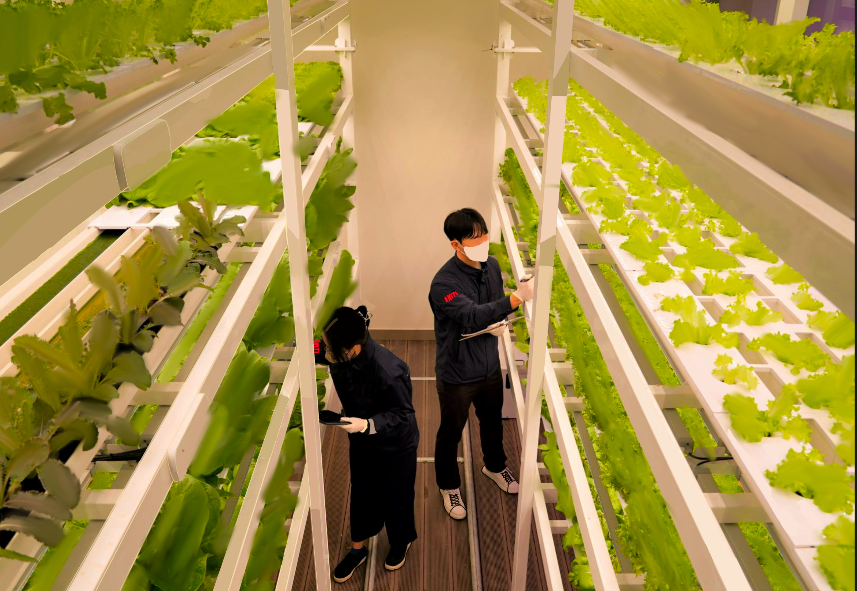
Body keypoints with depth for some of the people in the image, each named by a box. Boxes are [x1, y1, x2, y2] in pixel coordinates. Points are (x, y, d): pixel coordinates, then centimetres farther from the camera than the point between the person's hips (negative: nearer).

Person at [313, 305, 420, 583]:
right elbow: (318, 352, 0)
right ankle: (357, 549, 48)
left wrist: (367, 425, -39)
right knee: (362, 492, 23)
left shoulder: (388, 371, -40)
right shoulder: (340, 354, -22)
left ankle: (400, 543, 50)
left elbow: (402, 413, -26)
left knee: (396, 496, 19)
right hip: (361, 438, 6)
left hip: (395, 443, -5)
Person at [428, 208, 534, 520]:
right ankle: (449, 486, 42)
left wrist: (500, 322, -15)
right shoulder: (444, 283, -30)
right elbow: (473, 317, -43)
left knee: (492, 421, 28)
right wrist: (517, 298, -54)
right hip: (457, 374, -6)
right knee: (451, 433, 16)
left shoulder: (491, 265, -6)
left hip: (490, 366, 6)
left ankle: (494, 465, 57)